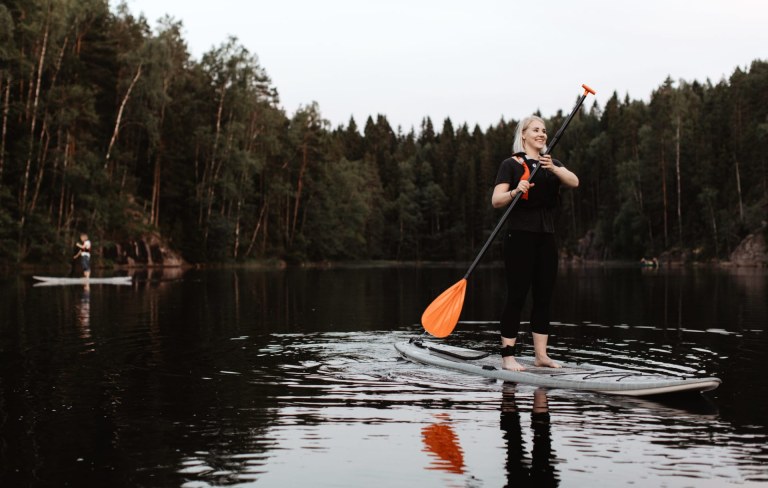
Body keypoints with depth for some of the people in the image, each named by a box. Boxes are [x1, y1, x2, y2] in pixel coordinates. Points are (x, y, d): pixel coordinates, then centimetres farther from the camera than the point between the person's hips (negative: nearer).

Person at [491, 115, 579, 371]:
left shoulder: (552, 163, 17)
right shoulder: (511, 164, 1)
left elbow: (574, 182, -3)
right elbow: (496, 200, -9)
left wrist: (553, 168, -20)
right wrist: (515, 191, -27)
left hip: (546, 237, 6)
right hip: (520, 235, -6)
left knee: (544, 296, 5)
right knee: (517, 295, -8)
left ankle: (541, 354, 10)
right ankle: (507, 356, -5)